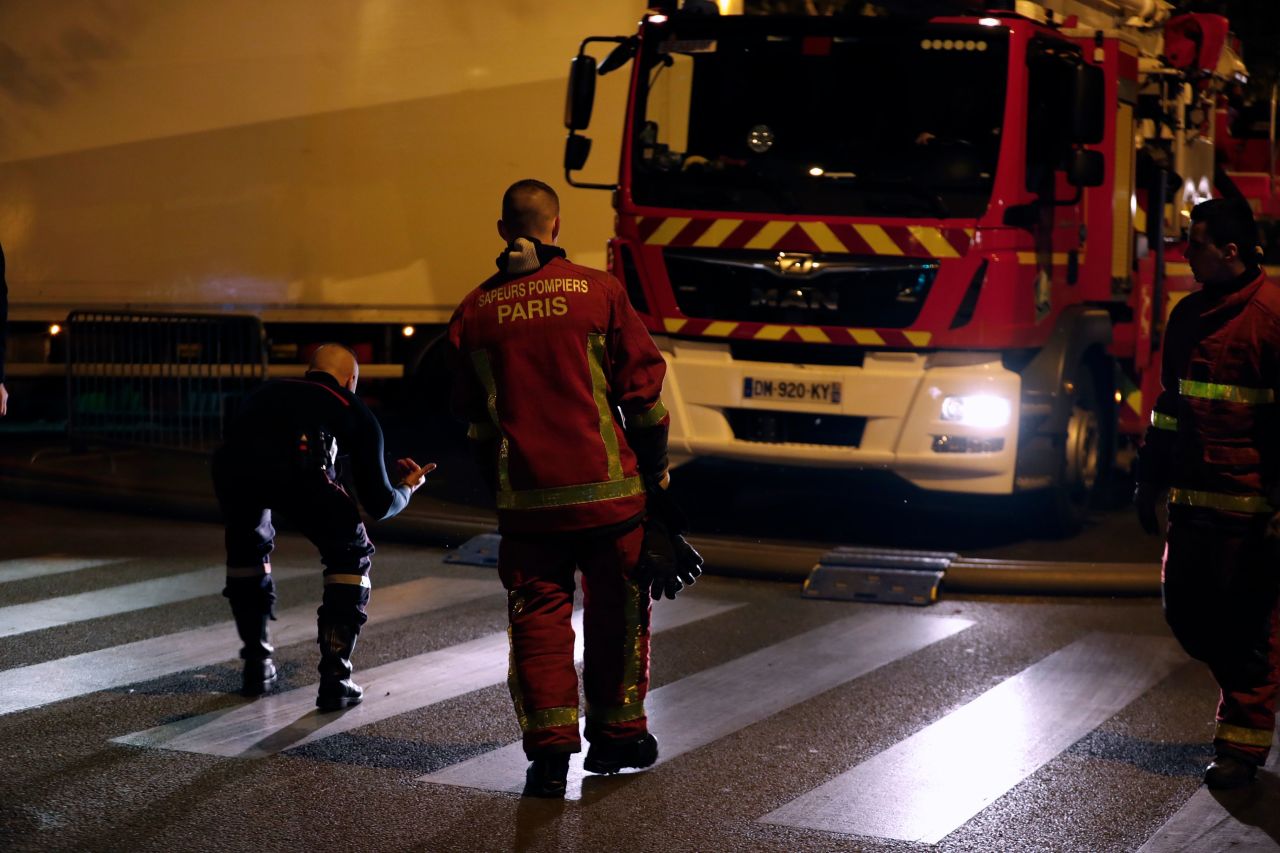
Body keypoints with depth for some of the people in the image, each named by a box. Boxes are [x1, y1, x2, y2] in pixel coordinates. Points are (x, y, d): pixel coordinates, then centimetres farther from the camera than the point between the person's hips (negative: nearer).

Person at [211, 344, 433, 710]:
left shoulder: (269, 391, 39)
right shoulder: (353, 409, 30)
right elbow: (379, 504, 30)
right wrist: (408, 488, 53)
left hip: (231, 464, 3)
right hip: (297, 467, -3)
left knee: (247, 549, 34)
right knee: (351, 556, 22)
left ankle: (256, 666, 36)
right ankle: (334, 680, 15)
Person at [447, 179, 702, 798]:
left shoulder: (474, 312, 4)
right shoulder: (598, 291, -4)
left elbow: (472, 418, 12)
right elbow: (642, 386, -1)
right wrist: (655, 467, 9)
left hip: (524, 497, 1)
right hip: (606, 487, -1)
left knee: (539, 616, 8)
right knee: (616, 612, 14)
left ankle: (548, 749, 3)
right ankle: (616, 734, 23)